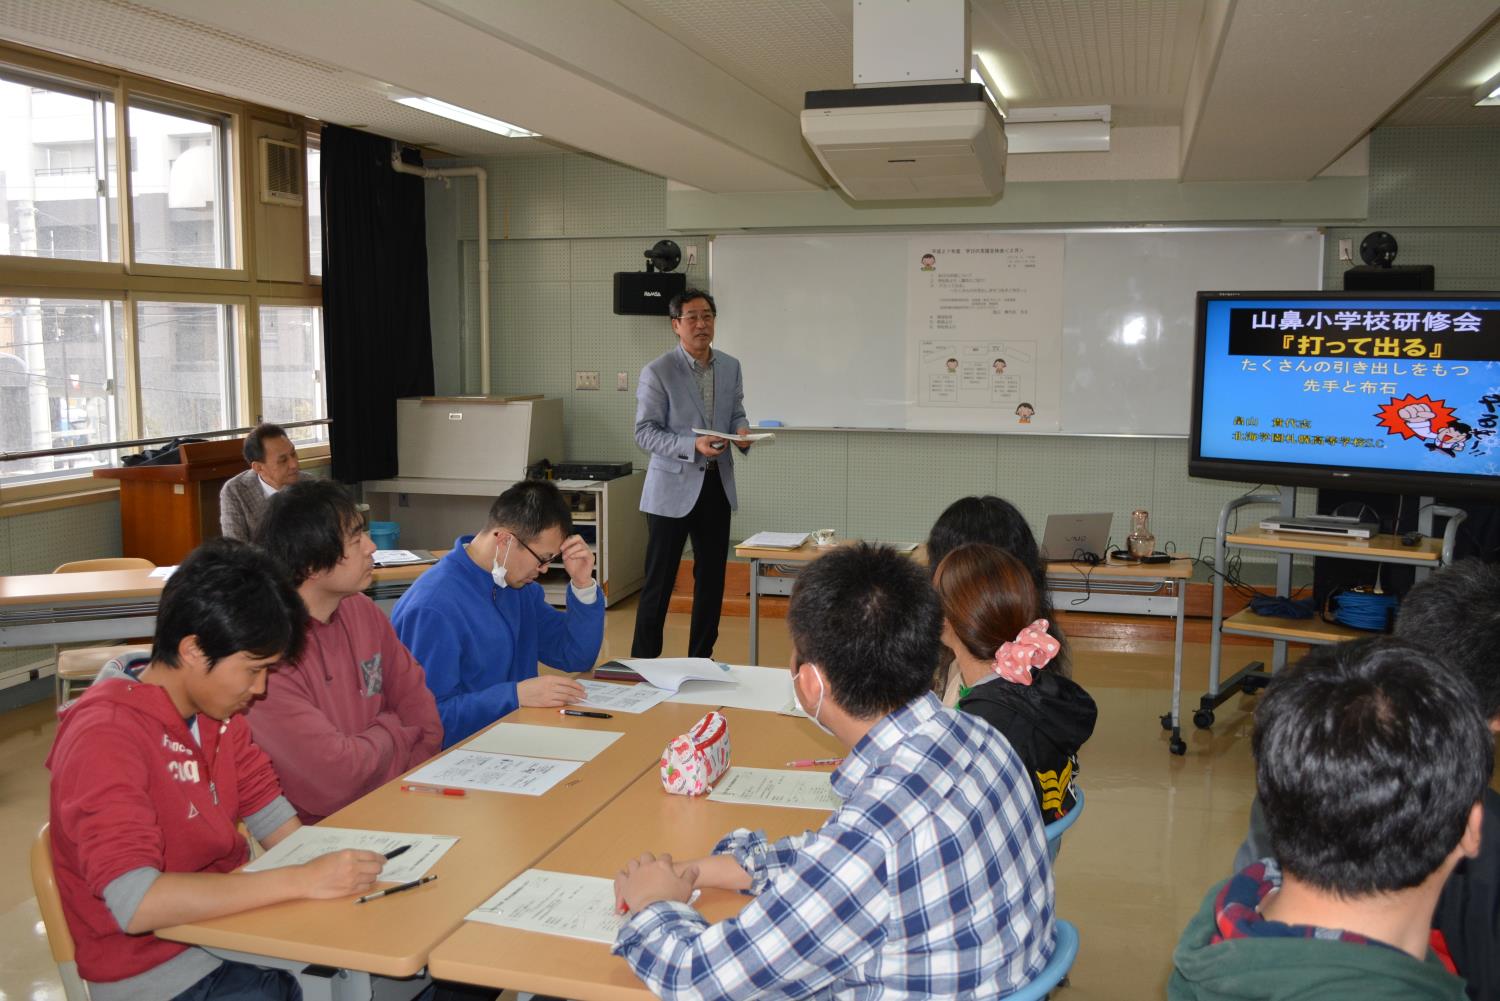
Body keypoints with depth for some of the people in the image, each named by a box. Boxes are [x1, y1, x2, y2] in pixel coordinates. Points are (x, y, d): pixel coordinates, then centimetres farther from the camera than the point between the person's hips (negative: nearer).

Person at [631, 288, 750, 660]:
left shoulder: (730, 367, 7)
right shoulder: (657, 372, -9)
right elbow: (644, 432, -11)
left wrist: (742, 431, -8)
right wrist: (693, 445, -25)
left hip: (717, 485, 6)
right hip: (673, 488, -5)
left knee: (712, 577, 11)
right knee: (659, 580, 1)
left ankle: (701, 659, 24)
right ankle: (644, 659, 13)